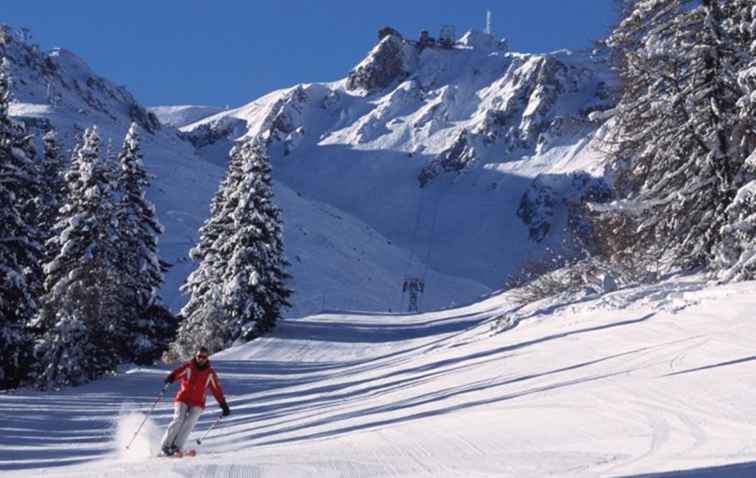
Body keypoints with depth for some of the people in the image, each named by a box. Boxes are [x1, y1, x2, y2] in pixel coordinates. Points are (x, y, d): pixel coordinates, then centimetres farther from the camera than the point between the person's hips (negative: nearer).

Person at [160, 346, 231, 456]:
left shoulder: (210, 373, 5)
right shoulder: (188, 367, 0)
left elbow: (217, 390, 7)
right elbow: (177, 372, -16)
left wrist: (224, 405, 3)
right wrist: (170, 378, -39)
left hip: (197, 404, 1)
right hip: (183, 399, -1)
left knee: (190, 422, -20)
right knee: (178, 420, -19)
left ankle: (177, 446, -19)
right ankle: (165, 445, -12)